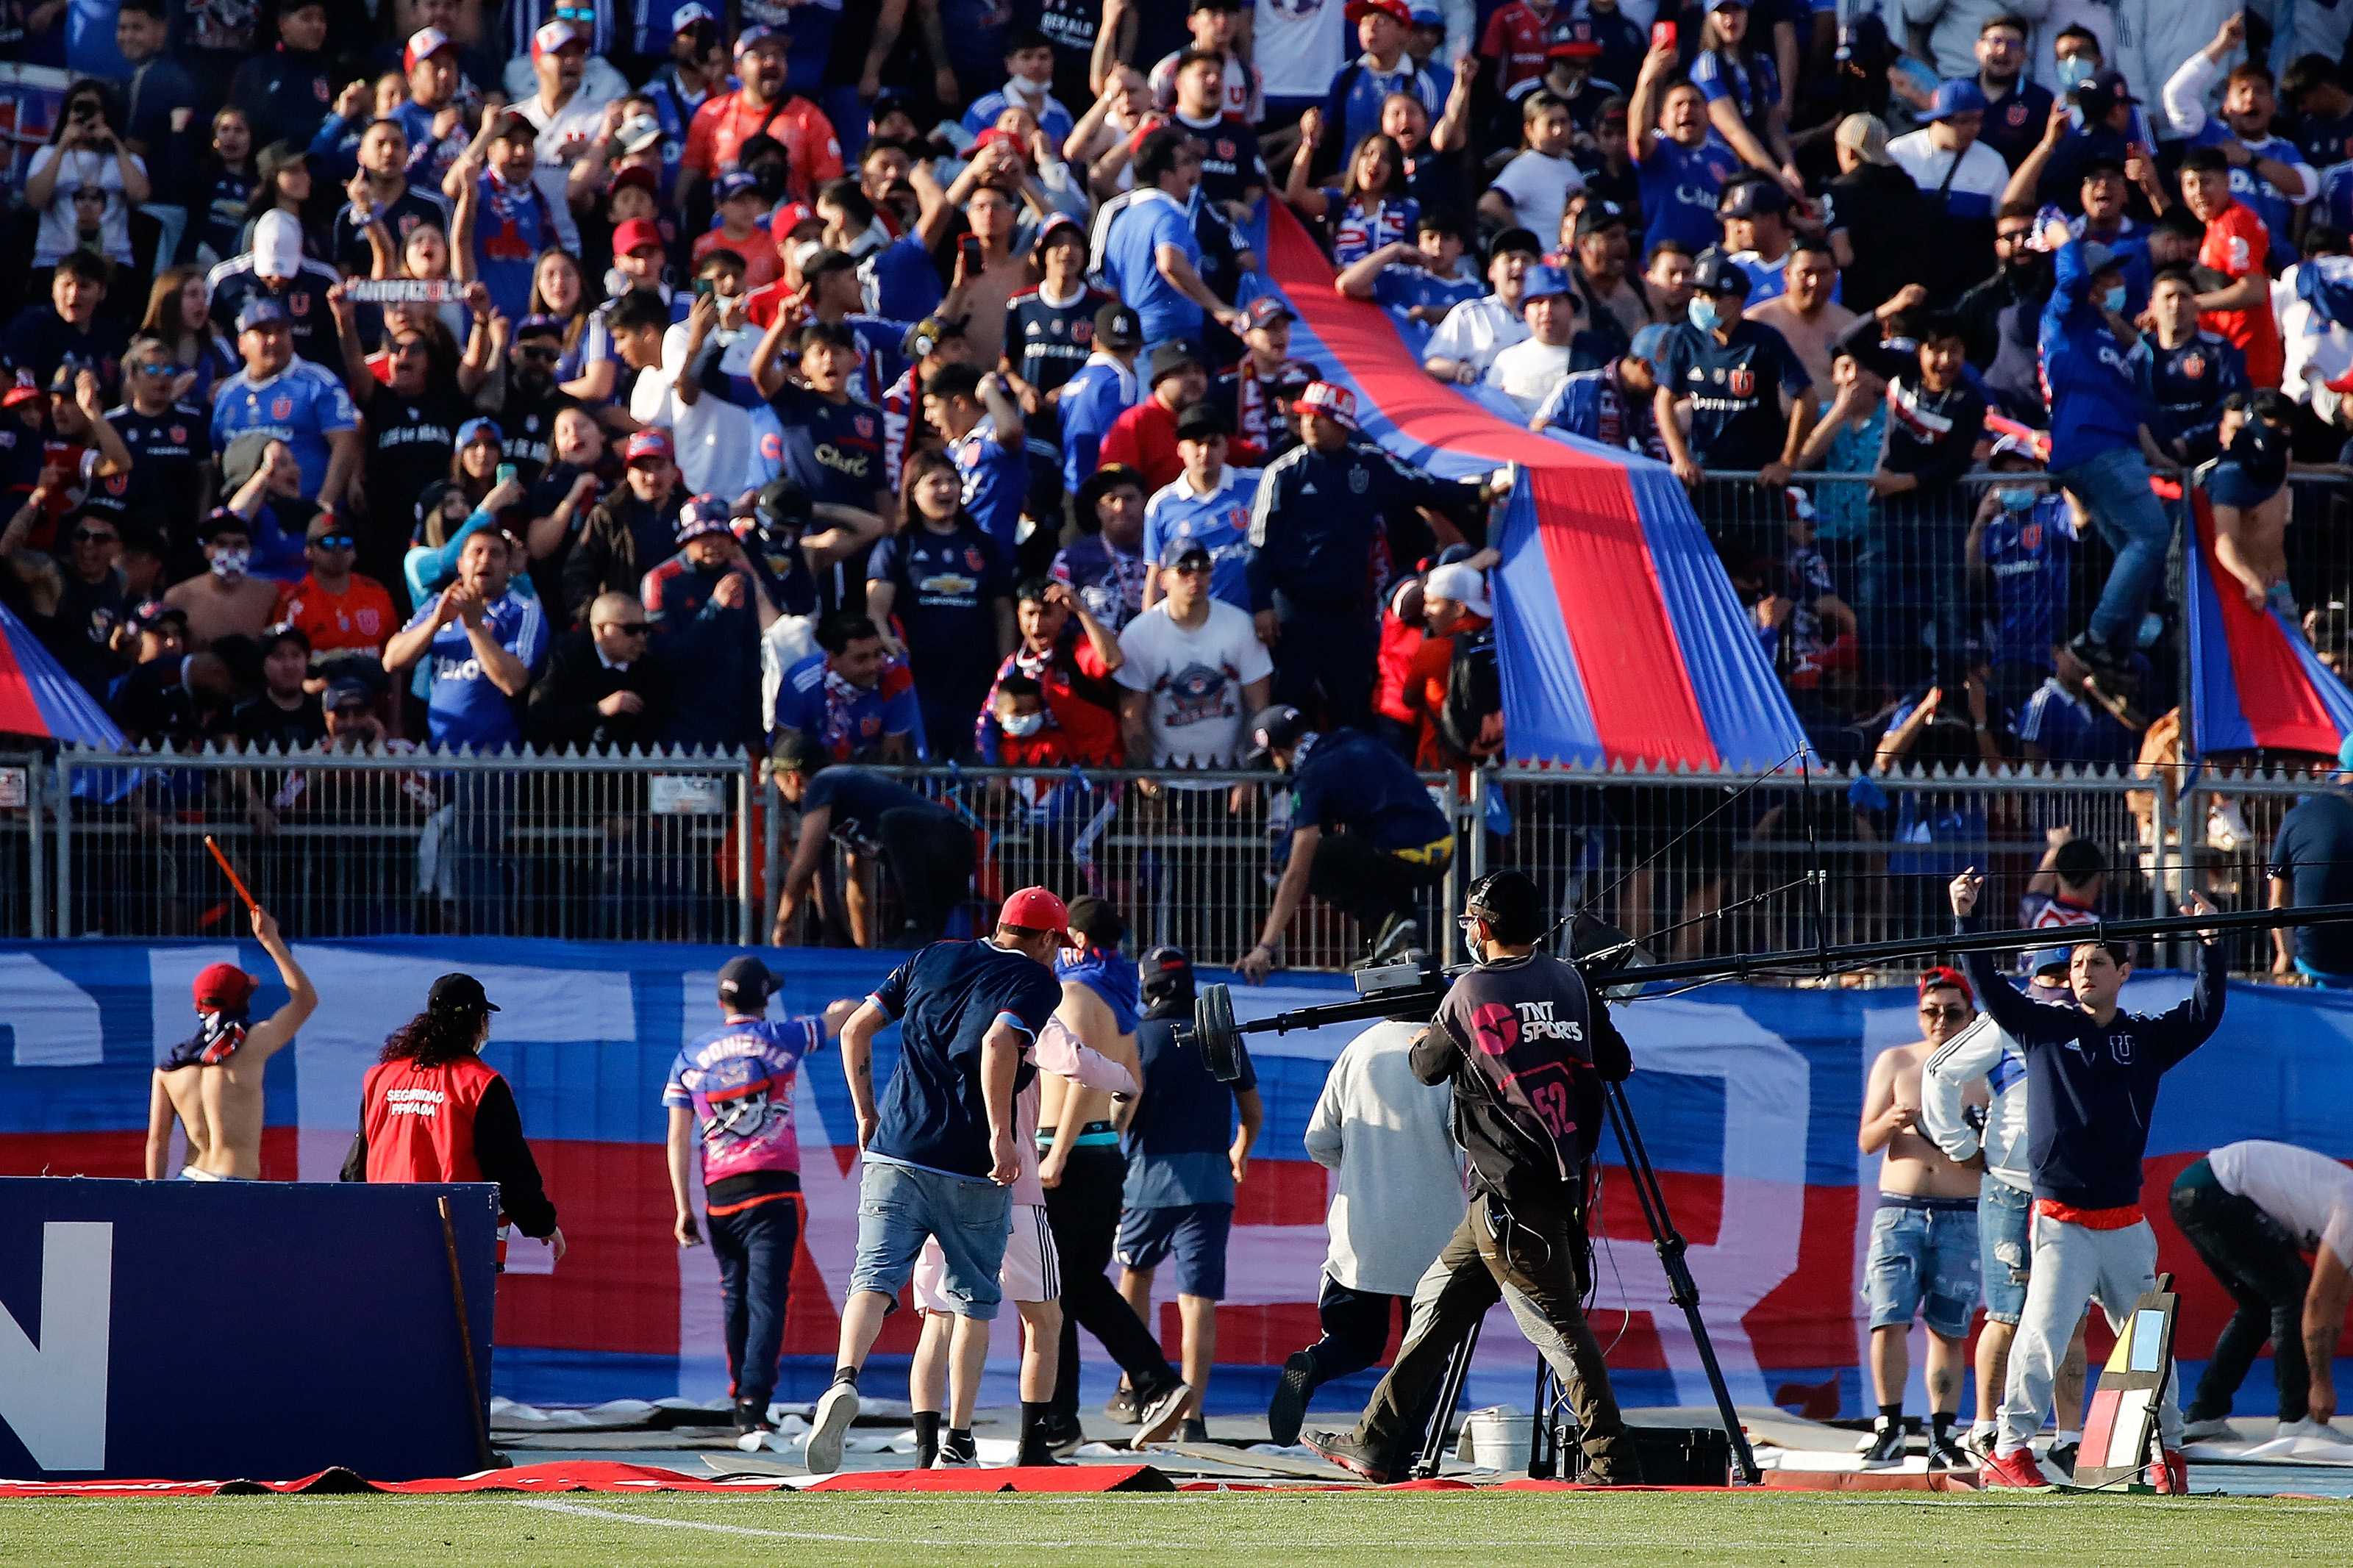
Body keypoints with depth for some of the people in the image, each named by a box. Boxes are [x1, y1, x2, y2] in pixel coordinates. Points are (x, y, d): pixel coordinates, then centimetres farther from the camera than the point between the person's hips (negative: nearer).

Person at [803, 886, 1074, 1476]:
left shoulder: (933, 958, 16)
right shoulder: (1038, 982, 0)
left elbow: (856, 1029, 14)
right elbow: (999, 1042, -20)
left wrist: (866, 1115, 21)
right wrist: (1000, 1134, -19)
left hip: (895, 1154, 3)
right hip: (975, 1170, -3)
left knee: (875, 1277, -9)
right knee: (974, 1300, 13)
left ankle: (846, 1379, -37)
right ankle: (959, 1438, 13)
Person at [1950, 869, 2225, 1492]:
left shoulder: (2146, 1038, 10)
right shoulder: (2044, 1027, 6)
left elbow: (2206, 1013, 1)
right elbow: (1989, 988, 0)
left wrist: (2210, 944, -9)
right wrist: (1964, 920, -10)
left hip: (2125, 1223, 2)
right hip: (2060, 1222, -2)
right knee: (2042, 1334, -15)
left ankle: (2169, 1452, 22)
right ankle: (2009, 1451, -14)